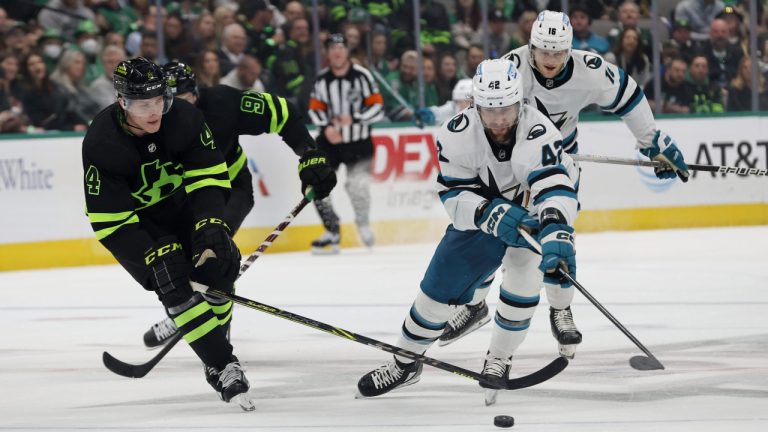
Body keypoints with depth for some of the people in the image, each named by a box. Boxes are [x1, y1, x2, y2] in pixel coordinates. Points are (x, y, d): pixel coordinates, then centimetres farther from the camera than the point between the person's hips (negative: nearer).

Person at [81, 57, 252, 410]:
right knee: (173, 282, -22)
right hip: (131, 221, -5)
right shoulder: (100, 144, -30)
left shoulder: (182, 117, -21)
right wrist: (154, 258, -31)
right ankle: (223, 368, -22)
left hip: (179, 204, 5)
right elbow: (109, 220, -27)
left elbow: (210, 175, -11)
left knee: (222, 261, -13)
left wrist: (209, 223, -27)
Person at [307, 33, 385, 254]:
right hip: (330, 139, 4)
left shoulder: (361, 76, -10)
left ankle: (362, 223, 15)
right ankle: (332, 232, 8)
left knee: (357, 183, -16)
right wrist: (326, 127, -10)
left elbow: (377, 107, -10)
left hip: (358, 140, -4)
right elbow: (315, 109, 8)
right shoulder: (322, 79, 2)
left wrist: (353, 119, -21)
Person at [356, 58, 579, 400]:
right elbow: (455, 195, -24)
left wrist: (556, 234, -70)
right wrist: (493, 215, -44)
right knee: (440, 285, 2)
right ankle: (405, 362, 25)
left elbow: (554, 187, -51)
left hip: (532, 211, -3)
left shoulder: (538, 133, -38)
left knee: (523, 273, -25)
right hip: (481, 212, 3)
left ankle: (499, 358, -1)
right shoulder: (457, 134, -27)